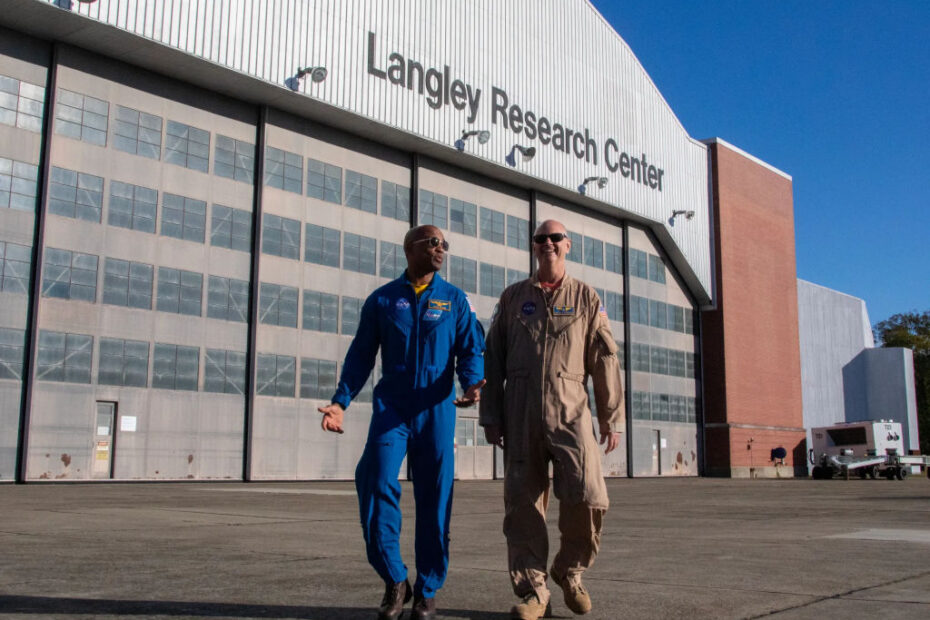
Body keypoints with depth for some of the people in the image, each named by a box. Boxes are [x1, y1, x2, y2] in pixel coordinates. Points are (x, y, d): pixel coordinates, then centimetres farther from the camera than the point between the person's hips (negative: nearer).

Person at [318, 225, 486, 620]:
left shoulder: (455, 300, 9)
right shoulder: (382, 300, 9)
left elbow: (470, 351, 4)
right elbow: (361, 355, 9)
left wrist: (472, 384, -17)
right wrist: (341, 402, -3)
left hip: (436, 410, 1)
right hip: (391, 407, 0)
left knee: (434, 501, 2)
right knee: (377, 484, -17)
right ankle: (394, 581, 2)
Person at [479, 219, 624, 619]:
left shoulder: (587, 298, 11)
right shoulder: (513, 297, 14)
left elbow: (605, 360, 7)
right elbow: (493, 358, 12)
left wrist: (611, 417, 1)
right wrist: (490, 414, 6)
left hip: (569, 409, -1)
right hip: (520, 410, 1)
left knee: (588, 497, -12)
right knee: (522, 502, 1)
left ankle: (569, 570, 14)